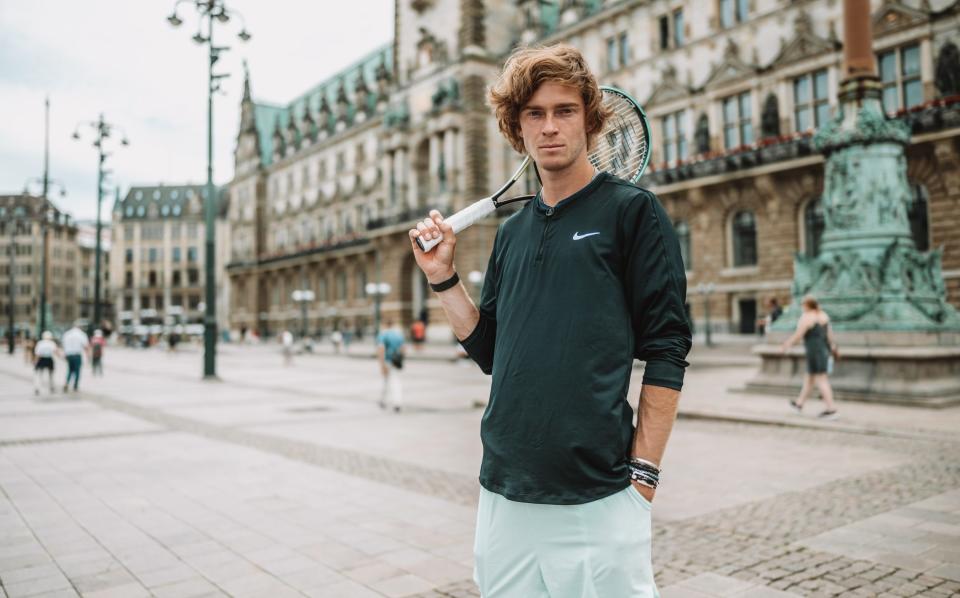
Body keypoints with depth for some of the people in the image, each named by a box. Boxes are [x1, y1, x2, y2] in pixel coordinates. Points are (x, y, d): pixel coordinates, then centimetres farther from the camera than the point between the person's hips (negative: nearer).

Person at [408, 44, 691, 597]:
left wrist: (643, 474, -10)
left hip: (596, 496, -5)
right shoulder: (512, 231, 13)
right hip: (502, 492, 6)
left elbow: (666, 351, -7)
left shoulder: (631, 209, -3)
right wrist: (443, 278, 6)